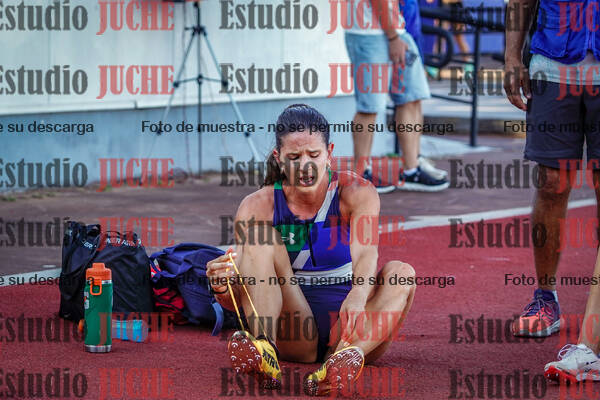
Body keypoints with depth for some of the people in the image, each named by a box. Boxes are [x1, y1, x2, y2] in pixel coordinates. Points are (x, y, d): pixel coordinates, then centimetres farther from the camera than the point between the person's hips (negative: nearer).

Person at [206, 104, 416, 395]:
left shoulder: (357, 193, -4)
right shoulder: (257, 207, -4)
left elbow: (365, 254, -24)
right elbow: (238, 301, -9)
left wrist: (358, 296, -47)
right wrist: (222, 287, -34)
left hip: (347, 330, 0)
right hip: (294, 335, 0)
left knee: (402, 273, -26)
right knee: (260, 240, -18)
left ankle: (349, 355, -52)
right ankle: (264, 351, -41)